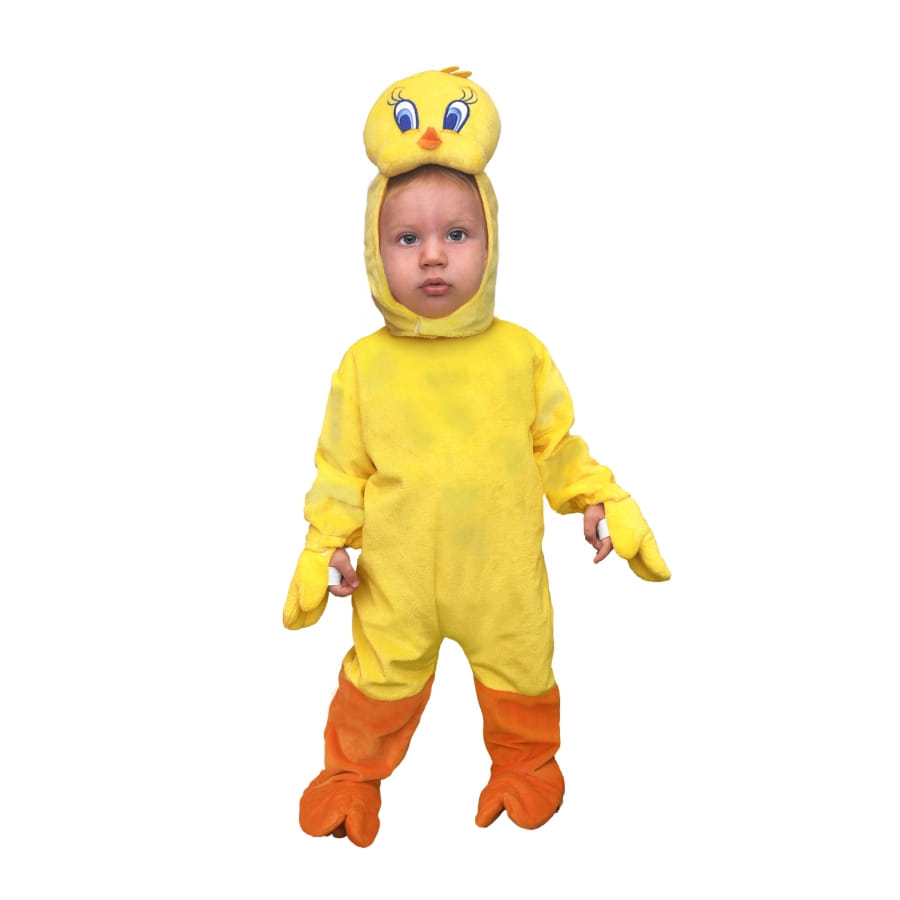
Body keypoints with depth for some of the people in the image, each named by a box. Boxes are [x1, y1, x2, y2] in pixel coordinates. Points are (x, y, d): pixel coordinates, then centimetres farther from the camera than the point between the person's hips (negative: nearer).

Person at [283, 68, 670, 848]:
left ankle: (525, 764, 49)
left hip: (505, 576, 1)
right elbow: (343, 469, -1)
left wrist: (601, 499, -5)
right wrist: (325, 546, -6)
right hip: (398, 580, 0)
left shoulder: (522, 353, -8)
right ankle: (353, 772, 43)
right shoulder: (364, 364, -9)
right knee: (381, 681, 13)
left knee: (521, 675, 18)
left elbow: (557, 446, 3)